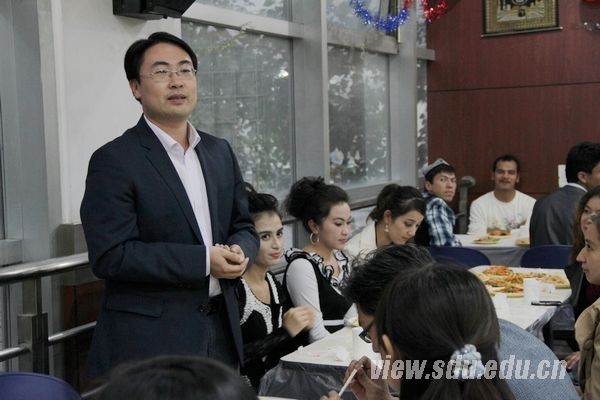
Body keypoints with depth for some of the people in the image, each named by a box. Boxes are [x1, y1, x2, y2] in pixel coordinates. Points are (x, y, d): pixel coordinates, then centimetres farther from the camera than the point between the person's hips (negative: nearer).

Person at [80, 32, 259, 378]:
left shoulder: (220, 152, 10)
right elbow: (110, 255, -17)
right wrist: (203, 261, -19)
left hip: (221, 332, 6)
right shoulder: (113, 161, -9)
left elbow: (244, 227, 16)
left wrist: (240, 252, -8)